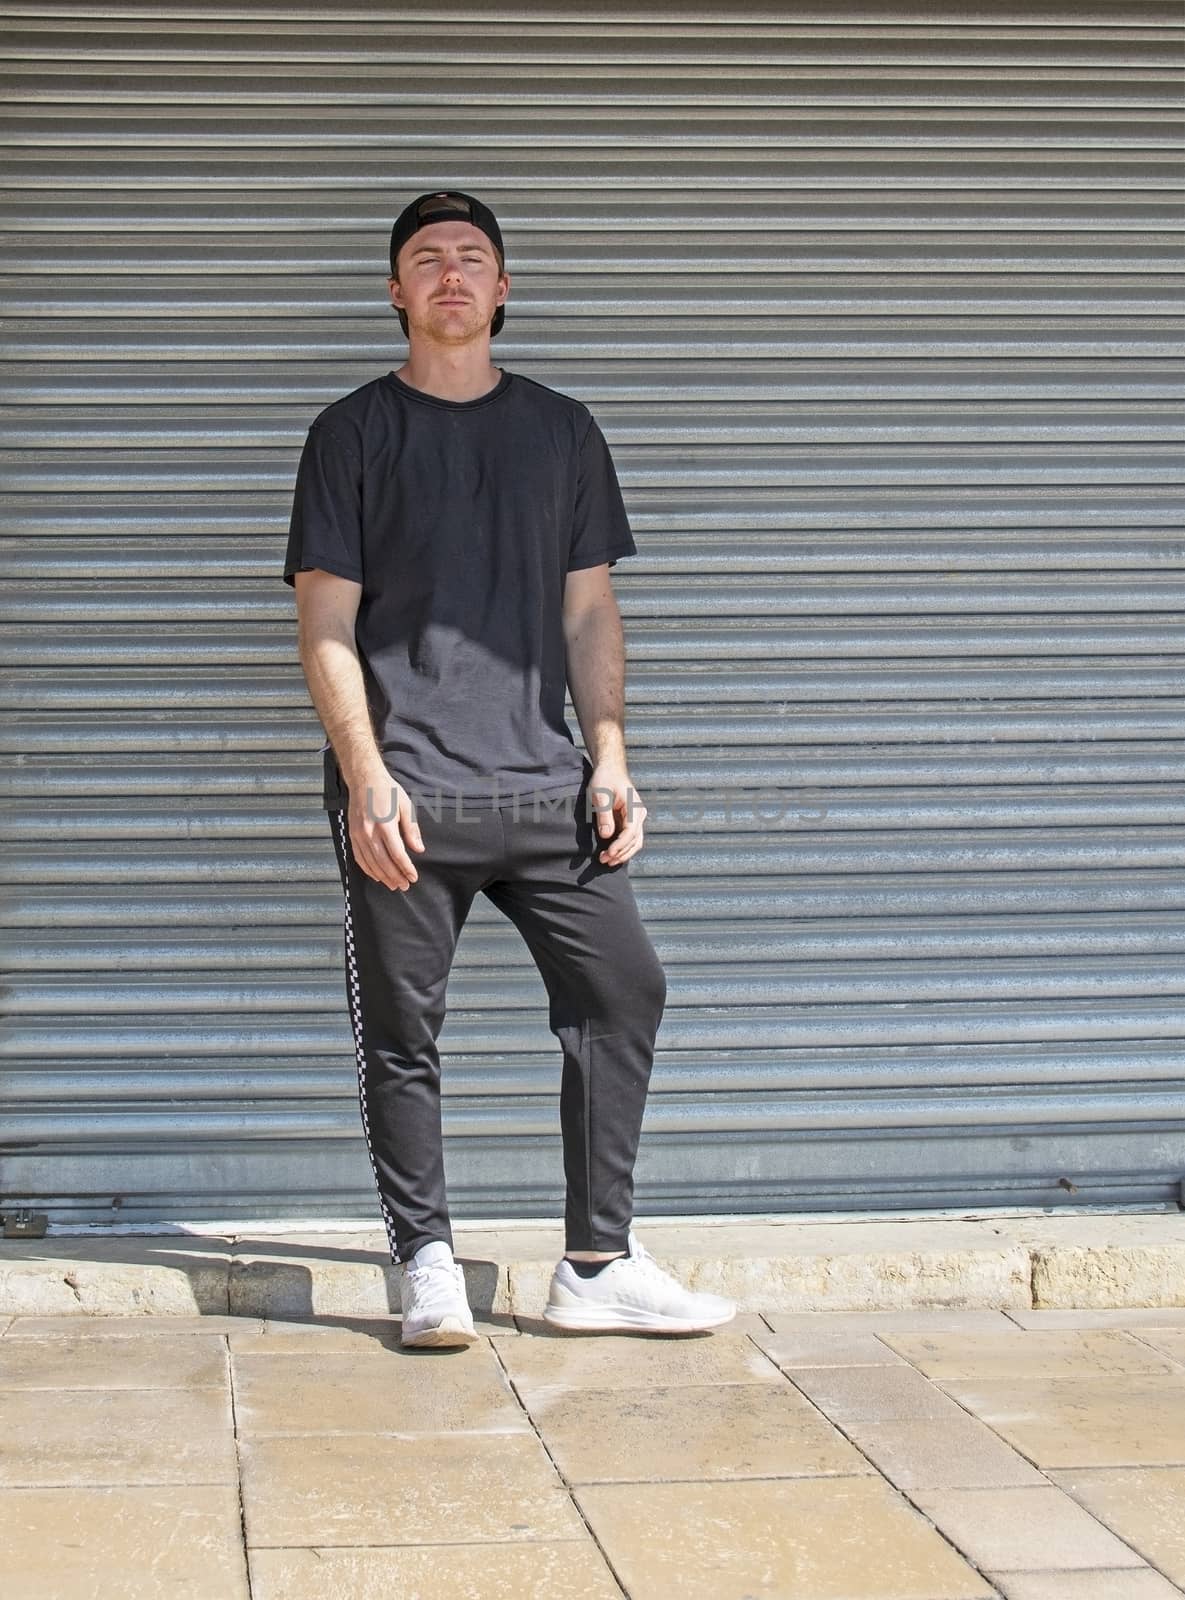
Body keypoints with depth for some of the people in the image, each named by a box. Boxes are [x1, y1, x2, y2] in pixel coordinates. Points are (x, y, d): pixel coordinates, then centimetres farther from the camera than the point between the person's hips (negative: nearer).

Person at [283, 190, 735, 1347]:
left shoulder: (561, 431, 15)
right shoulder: (354, 433, 6)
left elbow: (589, 612, 15)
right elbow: (326, 623, 1)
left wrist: (609, 761, 3)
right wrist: (366, 774, -10)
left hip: (542, 779, 3)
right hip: (403, 792, -3)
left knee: (623, 991, -3)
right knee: (402, 1032, 0)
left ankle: (598, 1267, 5)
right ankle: (426, 1265, 11)